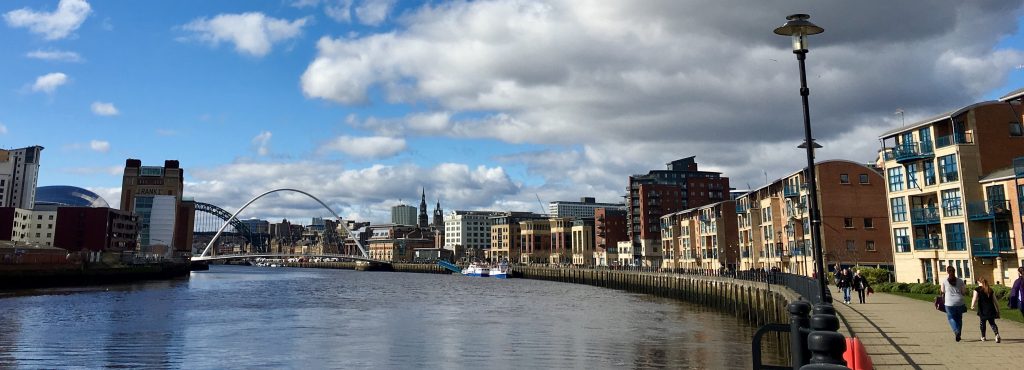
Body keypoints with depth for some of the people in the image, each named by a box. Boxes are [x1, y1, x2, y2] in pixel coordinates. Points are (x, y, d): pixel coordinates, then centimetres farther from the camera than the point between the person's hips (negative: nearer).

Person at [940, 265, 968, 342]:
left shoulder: (944, 281, -4)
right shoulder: (960, 281, 0)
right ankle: (958, 335, 18)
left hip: (949, 303, -2)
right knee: (959, 318, 15)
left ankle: (956, 331, -13)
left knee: (951, 318, 10)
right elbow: (964, 292, 4)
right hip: (959, 302, 2)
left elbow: (943, 291, 6)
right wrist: (965, 286, 22)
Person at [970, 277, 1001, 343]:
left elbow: (975, 299, -11)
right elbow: (995, 301, 10)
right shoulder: (990, 290, 10)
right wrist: (998, 310, 16)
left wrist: (972, 306, 7)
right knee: (992, 323, 8)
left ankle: (983, 337, 22)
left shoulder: (977, 289, -3)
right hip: (991, 309, 3)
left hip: (982, 310, -3)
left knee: (982, 323, 14)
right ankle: (997, 334, -16)